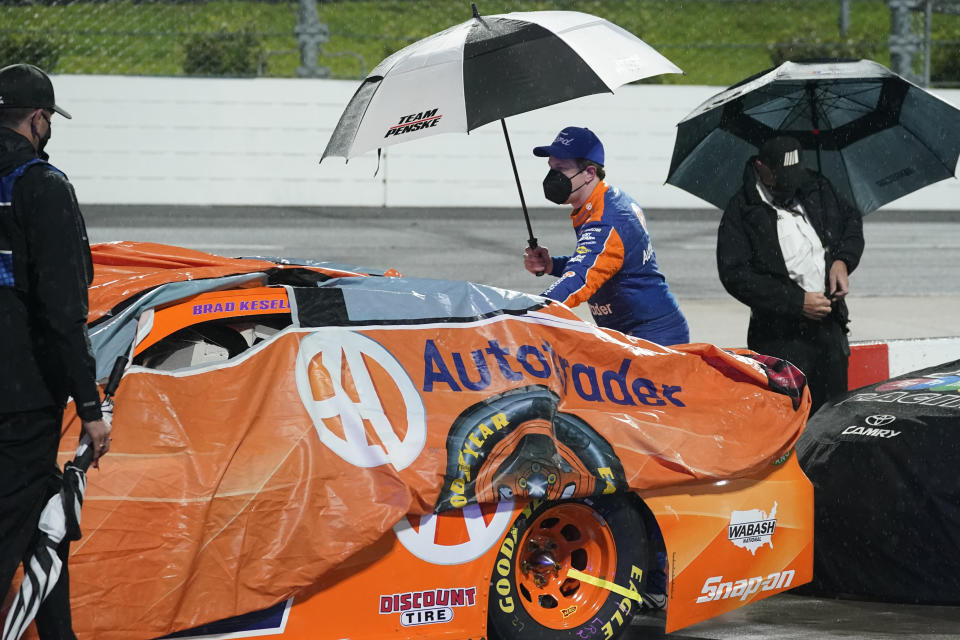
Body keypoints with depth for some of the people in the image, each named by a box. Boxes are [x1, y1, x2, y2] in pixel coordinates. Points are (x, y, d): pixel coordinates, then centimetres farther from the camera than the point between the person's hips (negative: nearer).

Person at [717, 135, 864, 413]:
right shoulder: (741, 212, -8)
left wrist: (842, 260, 3)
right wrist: (797, 302, -19)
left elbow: (852, 219, 25)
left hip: (830, 326, 6)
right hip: (781, 335, -6)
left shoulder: (818, 189, 10)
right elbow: (735, 276, -15)